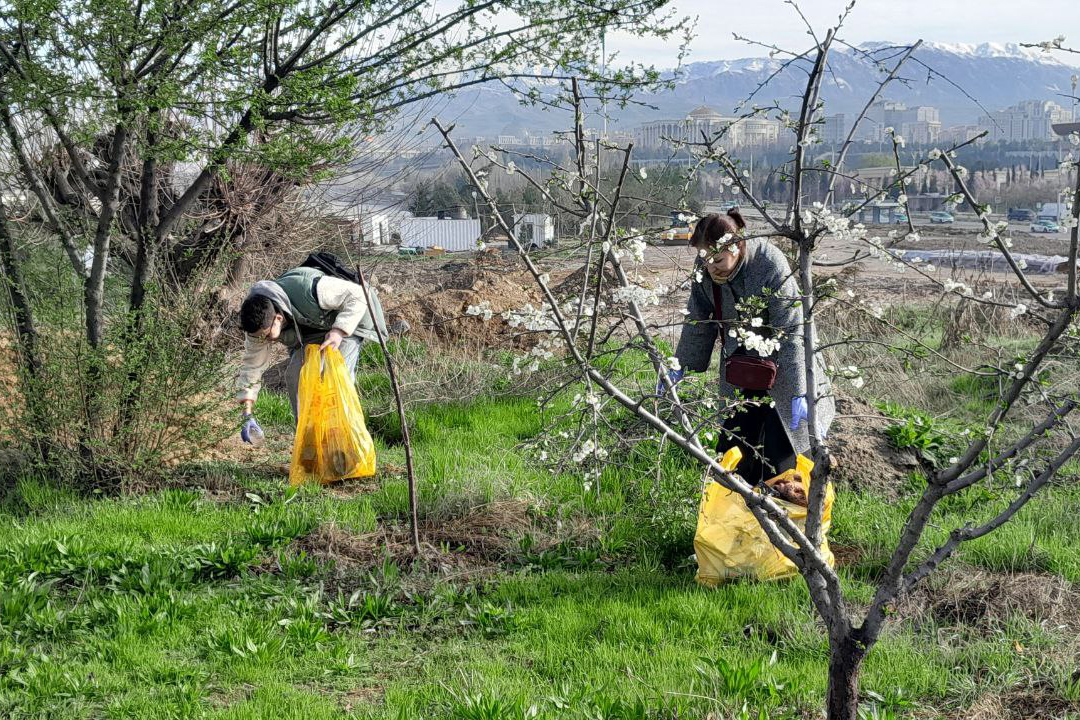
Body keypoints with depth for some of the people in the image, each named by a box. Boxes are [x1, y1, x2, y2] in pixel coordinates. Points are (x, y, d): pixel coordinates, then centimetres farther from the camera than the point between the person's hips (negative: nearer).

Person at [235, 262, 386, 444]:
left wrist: (339, 331, -41)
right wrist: (248, 414, -17)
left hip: (346, 321, -5)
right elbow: (252, 364, -13)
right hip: (307, 333, 5)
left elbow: (357, 295, -30)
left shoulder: (308, 291, -43)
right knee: (294, 375, -12)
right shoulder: (258, 323, -24)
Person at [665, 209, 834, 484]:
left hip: (782, 365, -5)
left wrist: (799, 392, -30)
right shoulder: (704, 269, -13)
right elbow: (698, 320, 4)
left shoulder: (771, 266, -31)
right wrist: (680, 365, 3)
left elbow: (792, 331, -28)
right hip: (743, 364, 5)